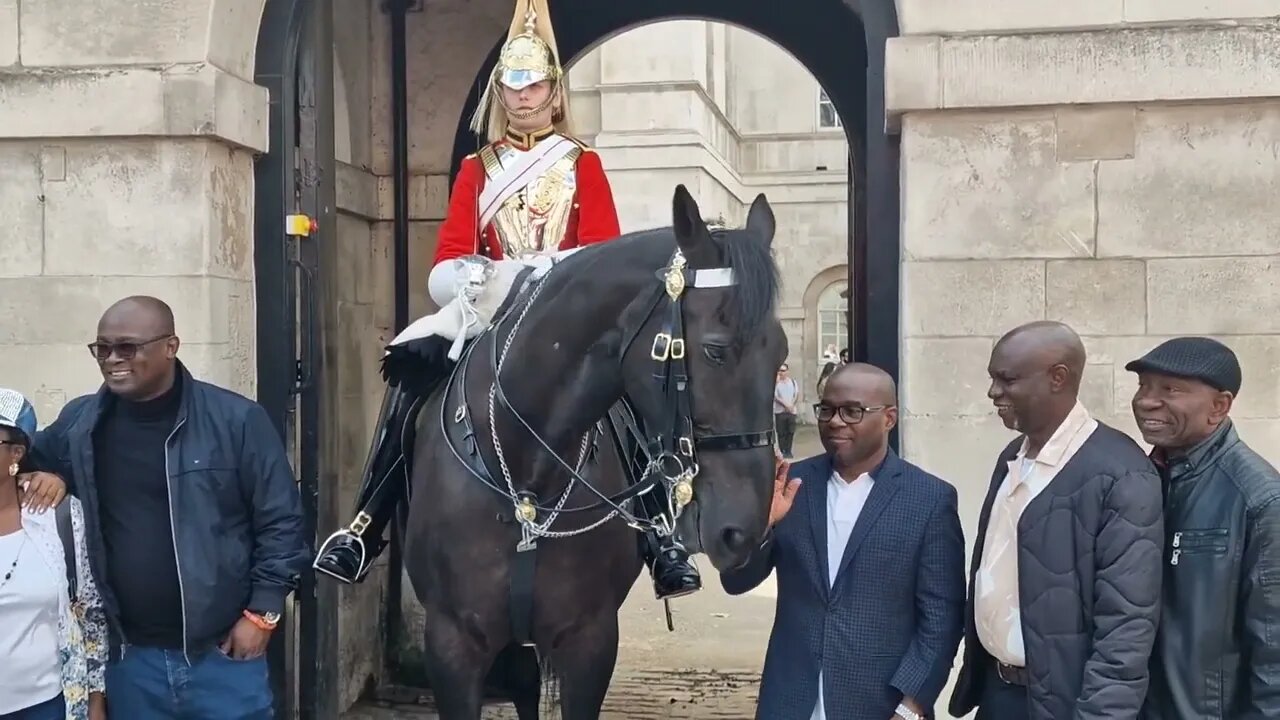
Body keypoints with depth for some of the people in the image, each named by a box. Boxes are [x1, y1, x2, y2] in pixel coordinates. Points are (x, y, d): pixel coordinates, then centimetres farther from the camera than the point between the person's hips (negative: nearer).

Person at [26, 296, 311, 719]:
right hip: (129, 659, 3)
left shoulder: (236, 420, -9)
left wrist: (262, 612, -8)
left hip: (221, 655, -3)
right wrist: (47, 476, 0)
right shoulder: (79, 424, 3)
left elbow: (280, 522, -5)